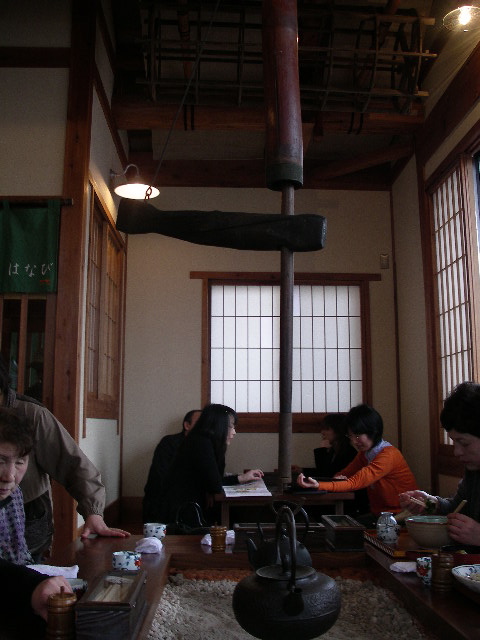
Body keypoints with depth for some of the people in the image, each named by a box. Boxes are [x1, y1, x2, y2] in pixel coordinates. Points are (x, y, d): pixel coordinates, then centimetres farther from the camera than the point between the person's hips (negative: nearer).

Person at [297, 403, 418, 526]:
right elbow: (344, 474, 8)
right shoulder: (365, 453, 9)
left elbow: (356, 483, -26)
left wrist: (319, 486, -35)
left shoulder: (388, 455, -19)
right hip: (379, 514, 7)